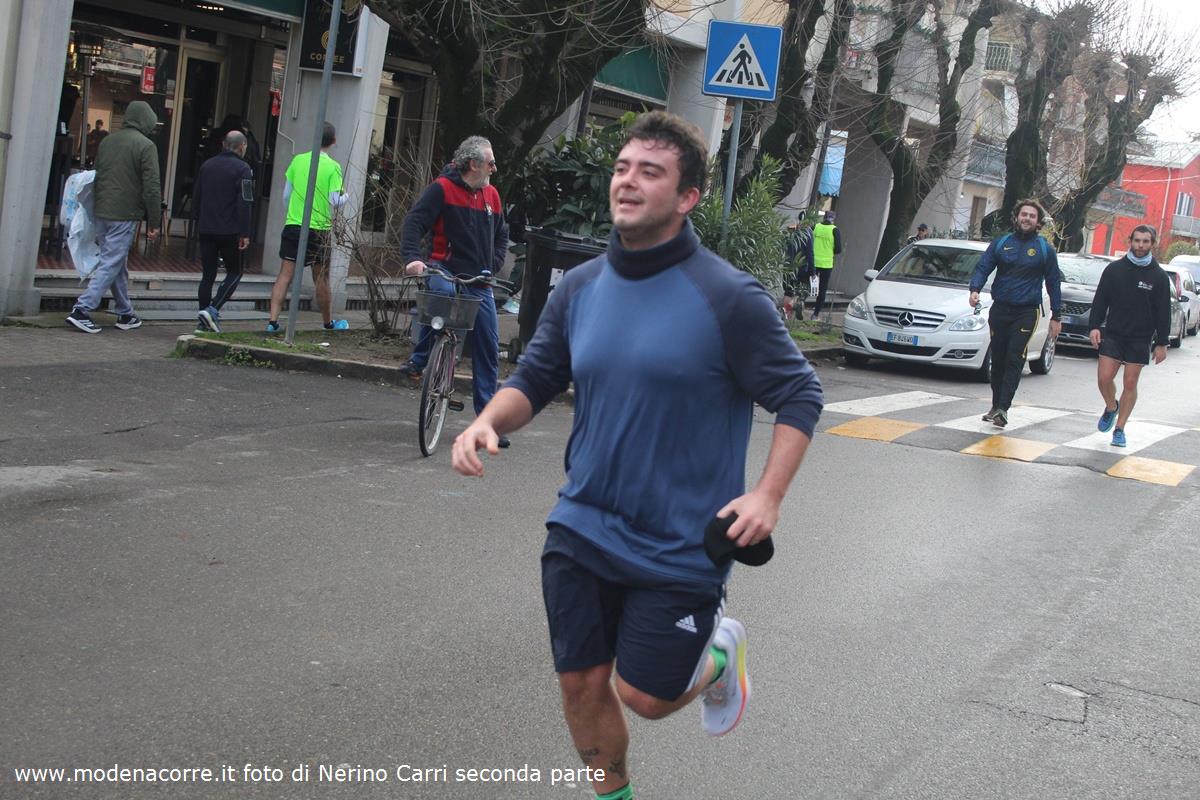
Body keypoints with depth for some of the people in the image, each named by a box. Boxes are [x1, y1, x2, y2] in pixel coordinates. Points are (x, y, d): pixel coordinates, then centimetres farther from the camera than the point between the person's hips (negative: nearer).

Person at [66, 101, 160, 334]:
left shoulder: (107, 141, 12)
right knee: (111, 264, -5)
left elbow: (97, 177, 18)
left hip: (102, 212, 7)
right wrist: (153, 223, -7)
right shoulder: (145, 145, -9)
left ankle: (125, 314, 22)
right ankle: (82, 310, -12)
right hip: (125, 215, -7)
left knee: (118, 264, 15)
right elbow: (151, 187, -12)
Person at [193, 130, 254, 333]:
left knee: (208, 274, 10)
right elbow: (244, 203, -14)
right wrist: (245, 233, -12)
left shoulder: (207, 165, 12)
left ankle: (204, 320, 8)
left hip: (206, 230, 6)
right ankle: (213, 310, -11)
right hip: (229, 231, -6)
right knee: (234, 272, 6)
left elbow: (196, 198, 15)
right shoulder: (242, 169, -8)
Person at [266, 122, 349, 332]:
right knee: (321, 279, 10)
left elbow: (286, 195, 9)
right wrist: (346, 197, 11)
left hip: (293, 226, 2)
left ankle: (273, 320, -10)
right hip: (319, 229, -2)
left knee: (285, 275, 0)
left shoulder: (298, 160, 3)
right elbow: (335, 201, -12)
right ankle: (329, 323, 25)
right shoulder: (332, 167, -7)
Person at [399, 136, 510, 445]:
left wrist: (493, 265, 7)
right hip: (447, 272, -5)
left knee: (488, 350, 3)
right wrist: (412, 257, -30)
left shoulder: (491, 194, 12)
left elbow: (501, 234, 24)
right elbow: (415, 222, -14)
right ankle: (419, 359, -15)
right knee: (441, 293, -40)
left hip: (479, 284, 5)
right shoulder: (442, 189, -6)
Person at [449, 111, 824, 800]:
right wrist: (489, 422, -10)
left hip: (680, 544, -4)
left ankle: (719, 650, 36)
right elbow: (536, 380, 10)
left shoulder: (729, 297, -14)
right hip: (582, 530, 5)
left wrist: (768, 496, -18)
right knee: (582, 684, 9)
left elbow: (800, 394, -9)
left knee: (645, 696, 3)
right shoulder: (580, 287, 0)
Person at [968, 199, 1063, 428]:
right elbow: (982, 267, 1)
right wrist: (975, 289, -20)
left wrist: (1056, 317, 5)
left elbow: (1053, 283, 8)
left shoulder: (1045, 249, 4)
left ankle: (1003, 408, -16)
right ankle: (996, 406, 19)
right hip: (999, 310, 3)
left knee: (1014, 360, -12)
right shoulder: (1000, 243, 8)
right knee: (997, 359, 7)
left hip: (1027, 312, -3)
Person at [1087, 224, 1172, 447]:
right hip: (1112, 334, 1)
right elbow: (1100, 300, 6)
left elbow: (1164, 312, 2)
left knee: (1130, 383, 0)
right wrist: (1094, 326, -5)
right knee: (1104, 377, -8)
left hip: (1140, 339, -1)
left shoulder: (1159, 277, 1)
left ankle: (1119, 429, 10)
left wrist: (1162, 343, -1)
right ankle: (1111, 407, 24)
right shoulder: (1114, 269, 3)